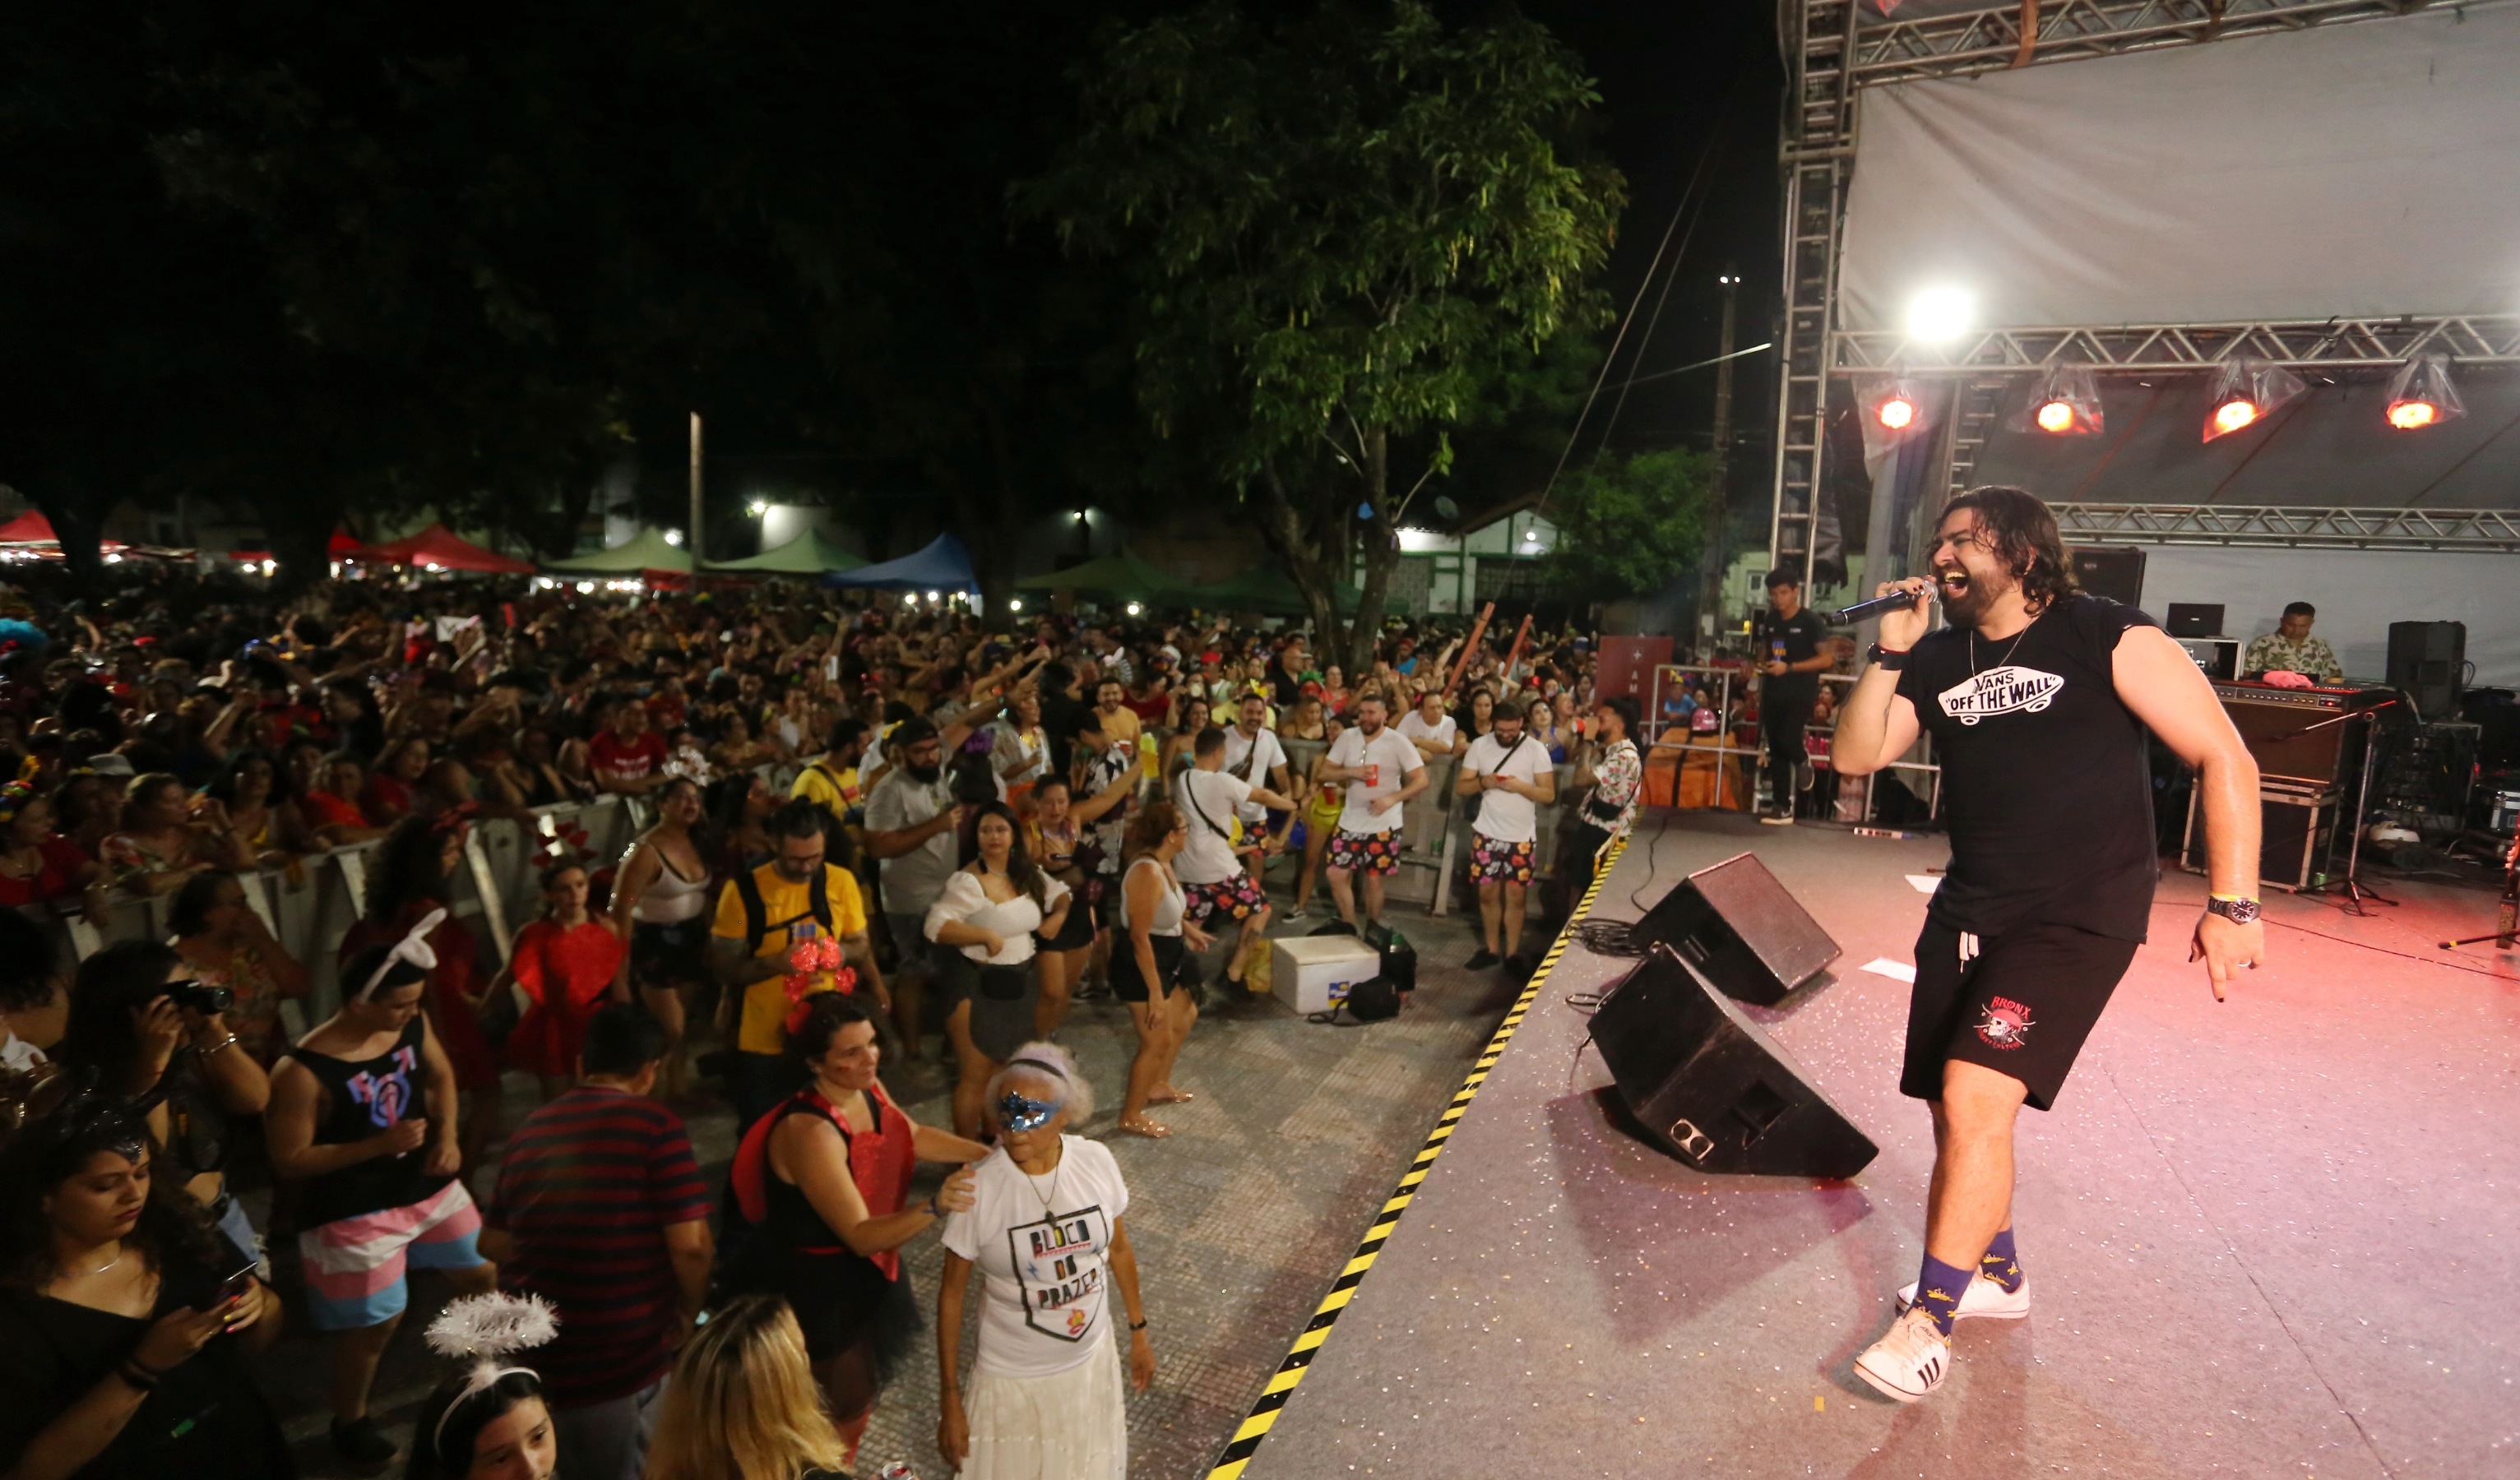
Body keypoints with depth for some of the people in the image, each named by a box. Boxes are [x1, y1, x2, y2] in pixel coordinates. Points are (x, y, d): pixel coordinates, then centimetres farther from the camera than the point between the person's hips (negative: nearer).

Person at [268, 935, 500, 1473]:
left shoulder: (414, 1025, -12)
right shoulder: (304, 1072, -27)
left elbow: (440, 1075, 7)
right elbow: (288, 1160, -18)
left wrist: (447, 1135, -8)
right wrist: (379, 1145, -27)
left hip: (430, 1186, 6)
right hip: (356, 1213, -6)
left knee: (483, 1276, 20)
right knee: (374, 1324, 11)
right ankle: (350, 1423, 40)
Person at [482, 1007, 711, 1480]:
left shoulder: (529, 1129, 6)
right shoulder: (656, 1126, -14)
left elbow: (492, 1241, 17)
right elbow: (690, 1245, -17)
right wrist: (688, 1315, 0)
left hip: (531, 1347, 5)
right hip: (622, 1357, -5)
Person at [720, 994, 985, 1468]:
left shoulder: (866, 1087, -10)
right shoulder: (809, 1132, -34)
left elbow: (914, 1136, 9)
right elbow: (861, 1235, -33)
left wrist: (992, 1153, 2)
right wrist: (935, 1207, -48)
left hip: (857, 1271, 8)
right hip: (809, 1287, -8)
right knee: (848, 1405, 9)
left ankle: (840, 1465, 50)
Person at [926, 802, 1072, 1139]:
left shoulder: (1028, 874, 4)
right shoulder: (968, 881, -18)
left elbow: (1061, 894, 20)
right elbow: (936, 926, -28)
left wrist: (1058, 916, -1)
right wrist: (987, 936, -30)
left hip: (1021, 983, 7)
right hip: (977, 986, -7)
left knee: (1005, 1068, 20)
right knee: (976, 1075, 0)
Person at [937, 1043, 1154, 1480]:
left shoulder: (1096, 1161, -16)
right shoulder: (978, 1189, -25)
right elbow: (952, 1292, -12)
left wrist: (1138, 1330, 10)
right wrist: (949, 1399, -8)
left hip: (1093, 1361, 3)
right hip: (1014, 1378, -3)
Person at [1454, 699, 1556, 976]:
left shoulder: (1536, 750, -7)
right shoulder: (1479, 746, -2)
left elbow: (1549, 794, -7)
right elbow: (1459, 787, -1)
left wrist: (1521, 786, -24)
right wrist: (1481, 782, -21)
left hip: (1521, 836, -2)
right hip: (1487, 833, 2)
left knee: (1515, 895, 5)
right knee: (1488, 893, 10)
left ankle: (1513, 953, 17)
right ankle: (1490, 949, 24)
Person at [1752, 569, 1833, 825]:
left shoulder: (1811, 621, -7)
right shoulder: (1770, 620, 10)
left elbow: (1825, 659, -10)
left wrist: (1789, 667, -19)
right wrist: (1763, 664, 1)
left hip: (1800, 694, -5)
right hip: (1773, 693, 6)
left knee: (1787, 741, -20)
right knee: (1775, 749, 4)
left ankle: (1803, 764, 16)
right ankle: (1781, 806, 9)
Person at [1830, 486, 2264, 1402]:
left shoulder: (2110, 639, -8)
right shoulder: (1937, 660, 8)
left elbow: (2224, 758, -8)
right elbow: (1856, 755, 0)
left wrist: (2233, 903, -13)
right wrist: (1890, 652, -9)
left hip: (2078, 918, -6)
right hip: (1969, 911, 6)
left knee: (1976, 1096, -18)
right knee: (1956, 1111, 12)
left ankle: (1930, 1321, -5)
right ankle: (1996, 1273, 36)